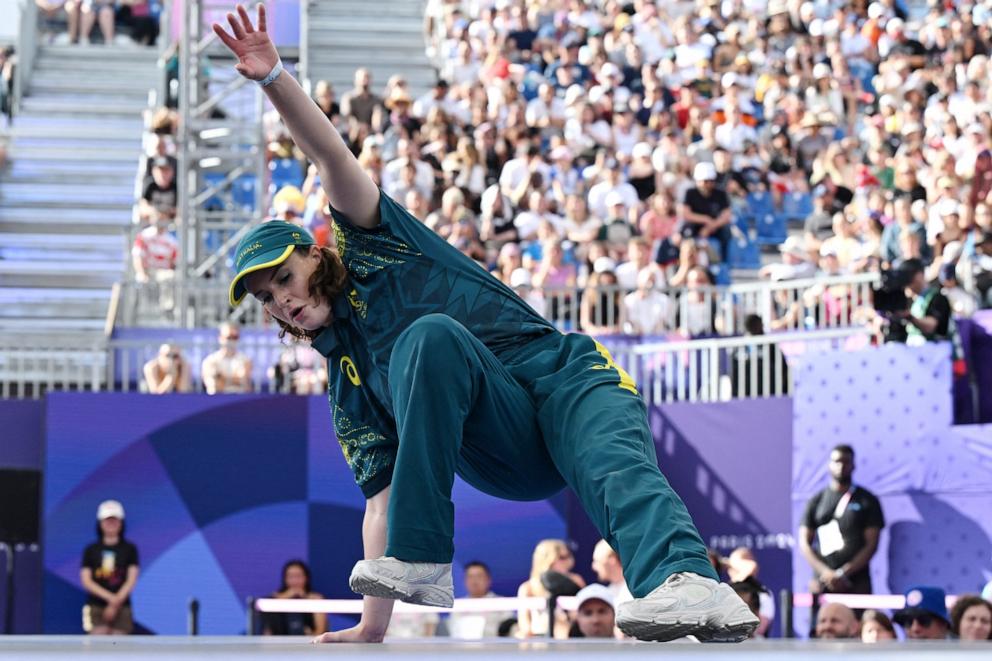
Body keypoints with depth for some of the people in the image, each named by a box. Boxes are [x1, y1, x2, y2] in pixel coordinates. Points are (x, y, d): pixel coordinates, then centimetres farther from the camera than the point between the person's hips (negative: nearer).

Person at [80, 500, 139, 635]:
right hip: (96, 607, -1)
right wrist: (110, 597, -12)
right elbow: (86, 581, 0)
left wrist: (116, 602, -11)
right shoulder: (91, 550, 6)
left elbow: (132, 580, 0)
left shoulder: (129, 549, 6)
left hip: (121, 608, 1)